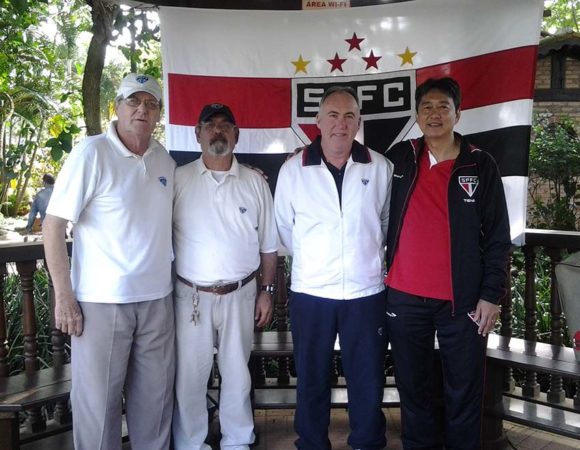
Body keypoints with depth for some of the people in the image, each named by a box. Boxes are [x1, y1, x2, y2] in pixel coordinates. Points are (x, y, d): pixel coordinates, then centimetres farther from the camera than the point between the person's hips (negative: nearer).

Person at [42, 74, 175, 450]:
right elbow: (54, 225, -10)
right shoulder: (92, 153, -9)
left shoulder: (165, 161, 7)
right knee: (98, 401, 7)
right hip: (102, 301, -5)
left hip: (157, 299, 5)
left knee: (155, 396, 15)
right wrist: (64, 297, -13)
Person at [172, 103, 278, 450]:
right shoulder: (179, 179, -1)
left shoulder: (255, 182, 3)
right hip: (191, 295, -1)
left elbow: (268, 245, 7)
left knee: (237, 375, 15)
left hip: (240, 295, 1)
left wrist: (267, 291, 4)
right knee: (189, 377, 9)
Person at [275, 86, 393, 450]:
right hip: (310, 292, 0)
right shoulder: (293, 169, -3)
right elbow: (285, 227, 7)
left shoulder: (380, 167, -1)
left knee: (368, 378, 12)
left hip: (366, 291, 1)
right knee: (312, 378, 13)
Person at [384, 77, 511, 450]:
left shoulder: (480, 165, 0)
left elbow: (497, 236, 0)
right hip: (404, 297, 2)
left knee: (464, 391, 7)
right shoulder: (399, 158, 5)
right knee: (413, 387, 13)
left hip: (462, 299, -1)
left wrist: (491, 295, -5)